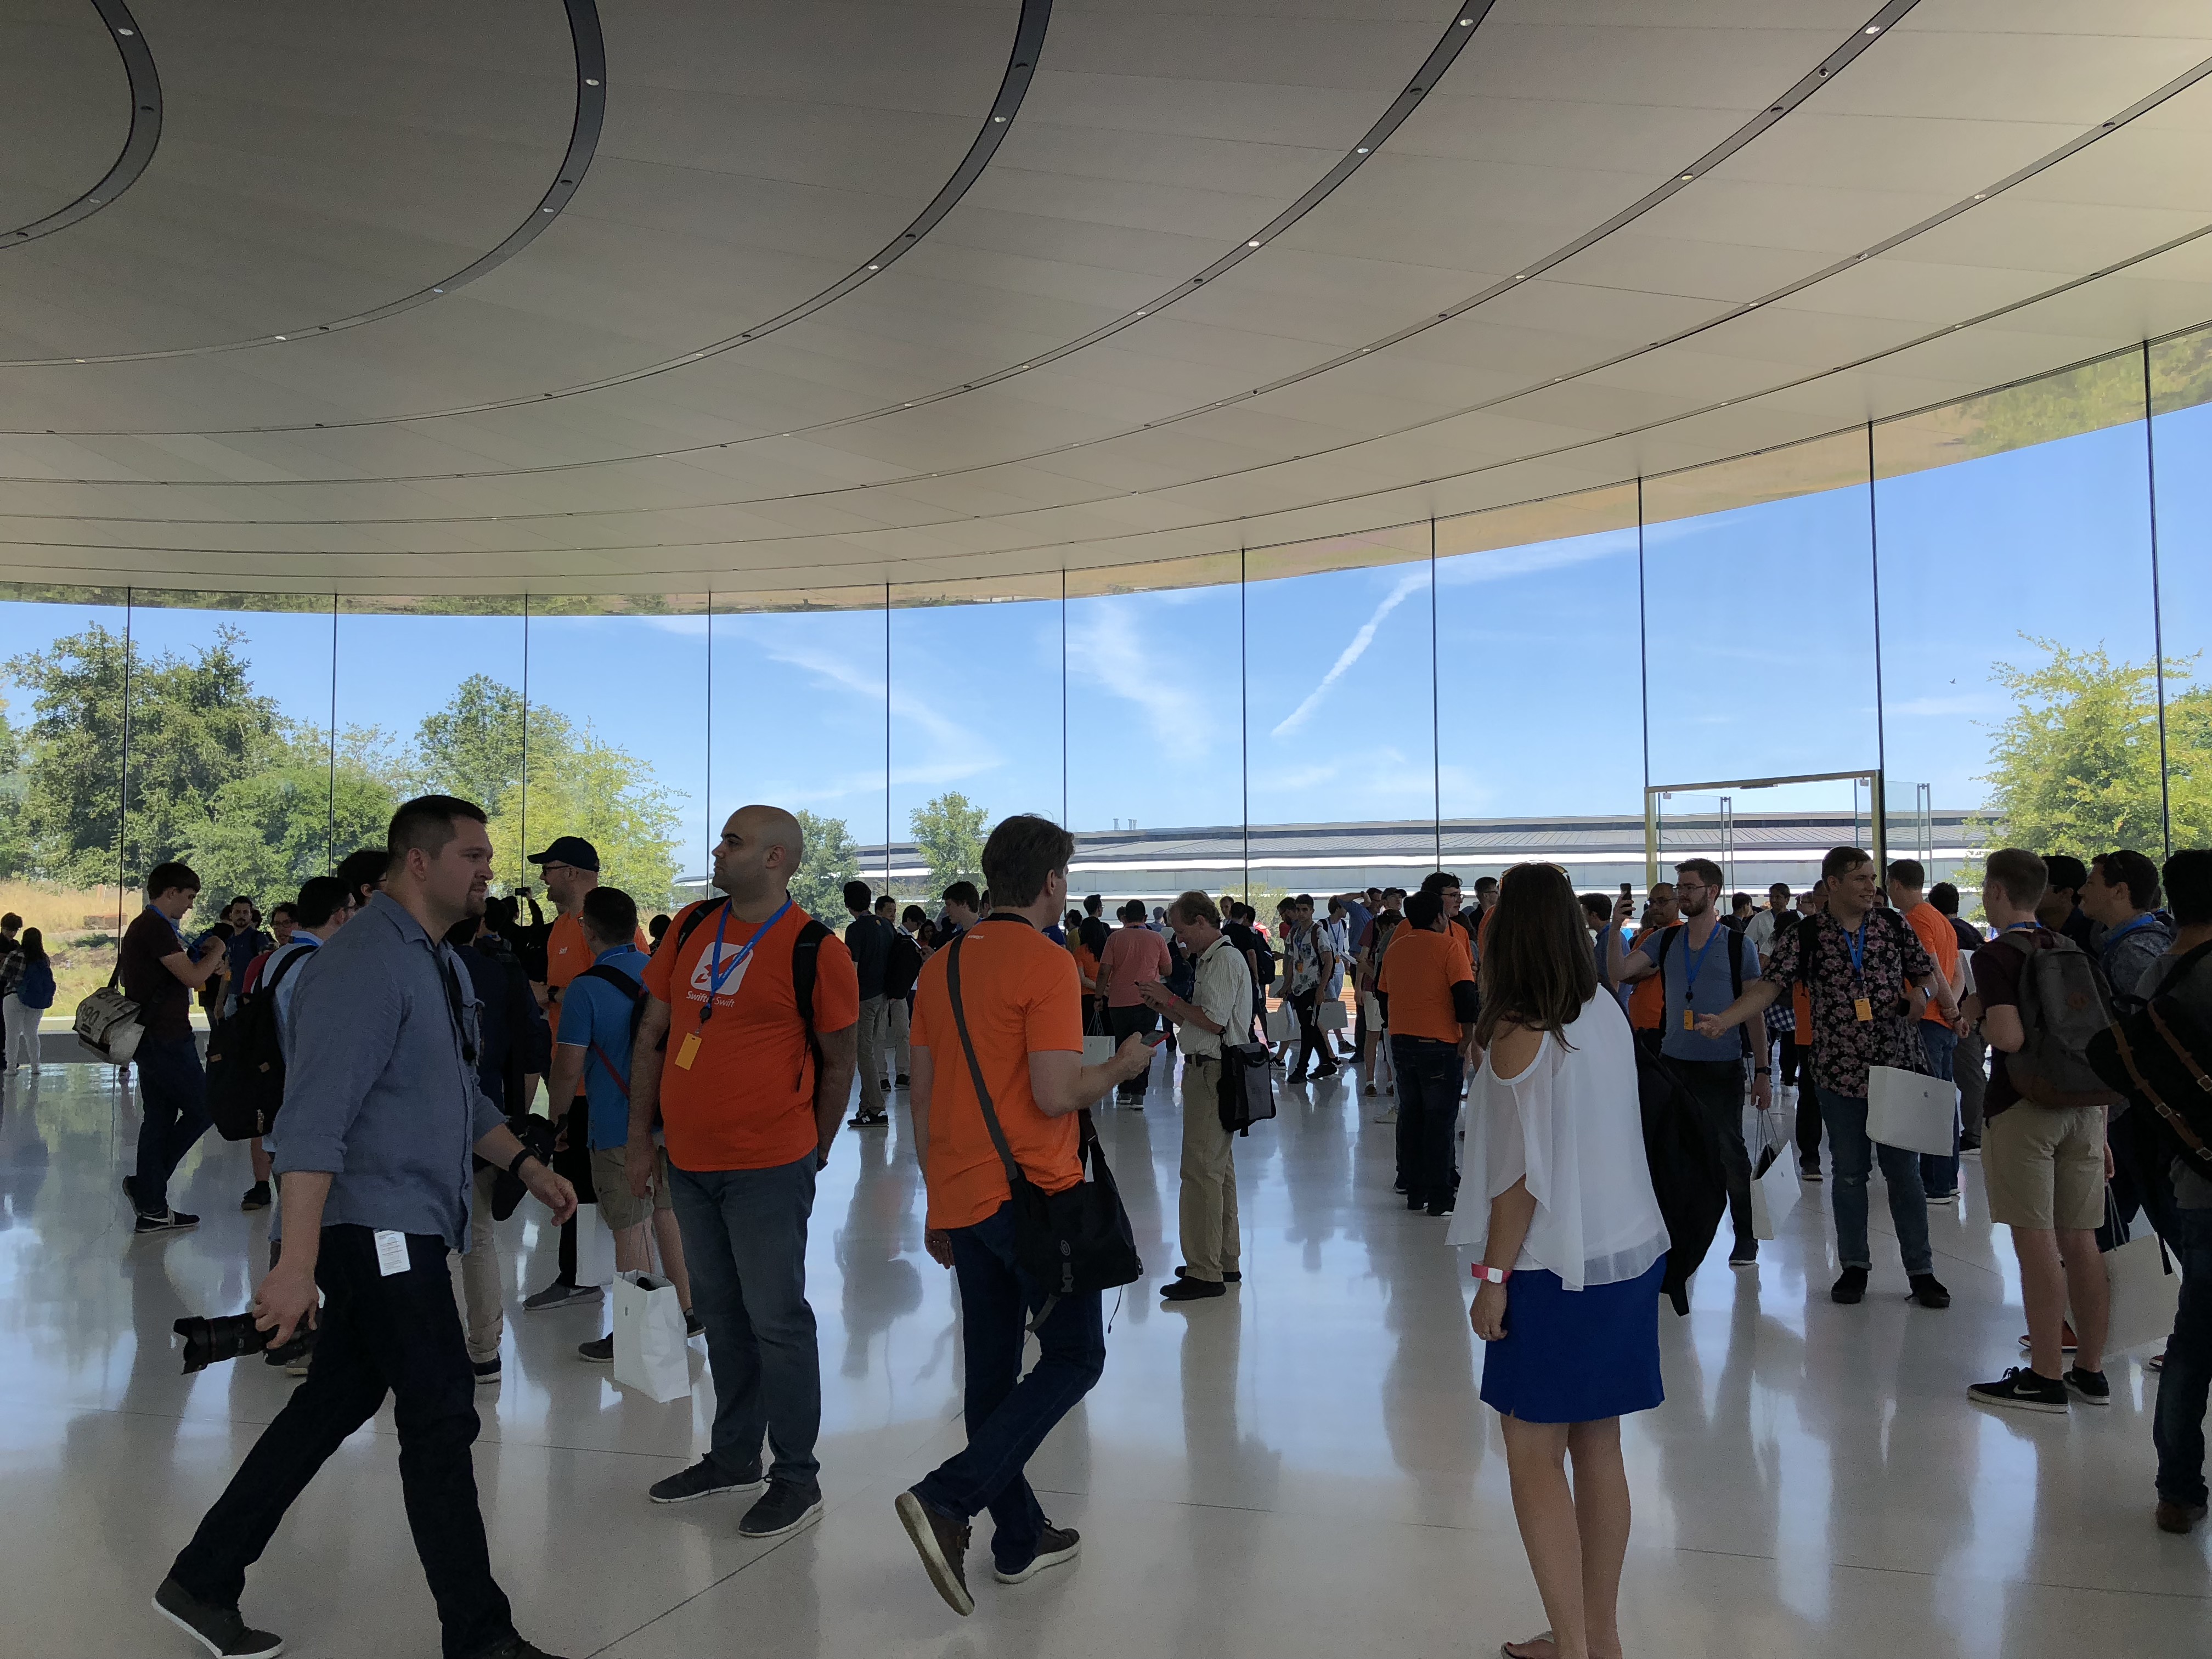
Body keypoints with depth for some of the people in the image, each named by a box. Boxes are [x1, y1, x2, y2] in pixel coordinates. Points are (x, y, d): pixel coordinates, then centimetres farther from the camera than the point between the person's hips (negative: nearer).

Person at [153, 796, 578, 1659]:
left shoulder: (437, 961, 14)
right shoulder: (366, 962, -18)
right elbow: (315, 1117, -25)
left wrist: (527, 1165, 18)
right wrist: (298, 1261, -29)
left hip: (406, 1229, 10)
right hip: (376, 1225, -10)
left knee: (336, 1402, 17)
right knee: (441, 1419, -3)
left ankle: (203, 1581, 32)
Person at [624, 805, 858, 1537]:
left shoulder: (815, 950, -12)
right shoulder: (691, 927, 5)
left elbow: (839, 1063, -3)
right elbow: (653, 1034, 11)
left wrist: (812, 1155, 2)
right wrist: (640, 1138, 9)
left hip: (768, 1167, -6)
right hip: (689, 1160, 6)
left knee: (776, 1319, 1)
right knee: (720, 1312, 18)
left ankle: (797, 1478, 16)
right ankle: (733, 1457, 34)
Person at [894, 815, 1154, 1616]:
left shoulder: (942, 963, 9)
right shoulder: (1046, 962, -13)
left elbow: (921, 1096, 12)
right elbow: (1055, 1094, -20)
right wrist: (1120, 1067, -1)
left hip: (962, 1200, 7)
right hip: (1033, 1193, -7)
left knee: (992, 1371, 14)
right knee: (1075, 1357, 5)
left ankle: (1020, 1537, 23)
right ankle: (947, 1499, -7)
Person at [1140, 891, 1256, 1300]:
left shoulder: (1224, 960, -14)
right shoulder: (1213, 959, 18)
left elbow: (1214, 1021, -21)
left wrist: (1171, 999, -11)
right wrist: (1166, 1009, 8)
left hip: (1211, 1073, -11)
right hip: (1209, 1071, 11)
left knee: (1201, 1171, -10)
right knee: (1219, 1169, 16)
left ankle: (1205, 1272, -7)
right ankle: (1225, 1261, 26)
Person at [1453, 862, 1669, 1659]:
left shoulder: (1518, 1034, -16)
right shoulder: (1608, 1013, 3)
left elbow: (1522, 1173, -16)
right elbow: (1595, 1136, 10)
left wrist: (1493, 1278, -10)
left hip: (1556, 1267, -7)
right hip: (1628, 1251, 7)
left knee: (1533, 1452, 3)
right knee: (1598, 1446, 14)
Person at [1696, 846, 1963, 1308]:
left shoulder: (1892, 924, 2)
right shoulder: (1806, 936, -3)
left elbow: (1928, 973, 10)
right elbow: (1768, 985, -8)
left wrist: (1923, 993, -13)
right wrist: (1723, 1020, -22)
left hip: (1898, 1067, 1)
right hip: (1840, 1074, 0)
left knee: (1904, 1172, 6)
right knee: (1849, 1174, 10)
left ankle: (1921, 1271, 16)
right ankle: (1855, 1266, 23)